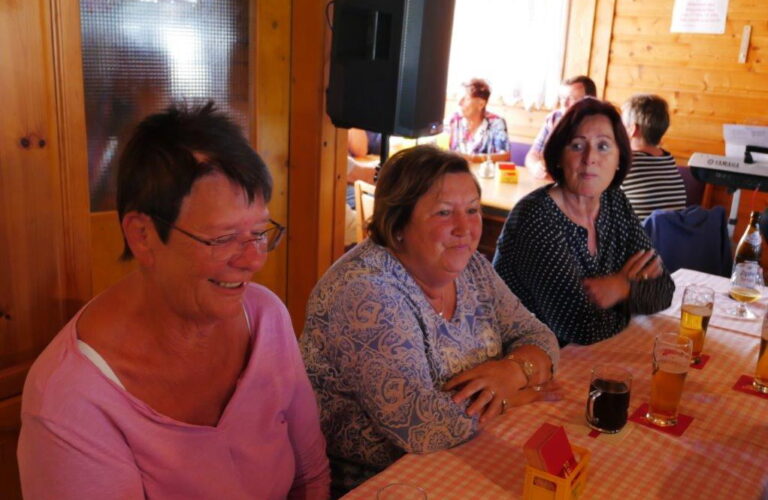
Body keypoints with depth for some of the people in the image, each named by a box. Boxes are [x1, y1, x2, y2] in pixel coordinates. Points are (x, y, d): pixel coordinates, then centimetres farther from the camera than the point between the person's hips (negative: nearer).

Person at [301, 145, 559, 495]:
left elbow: (537, 338, 4)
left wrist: (514, 369, -17)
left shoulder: (471, 268, -1)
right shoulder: (365, 291, -24)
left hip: (463, 463, 7)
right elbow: (423, 427, -29)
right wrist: (510, 395, -15)